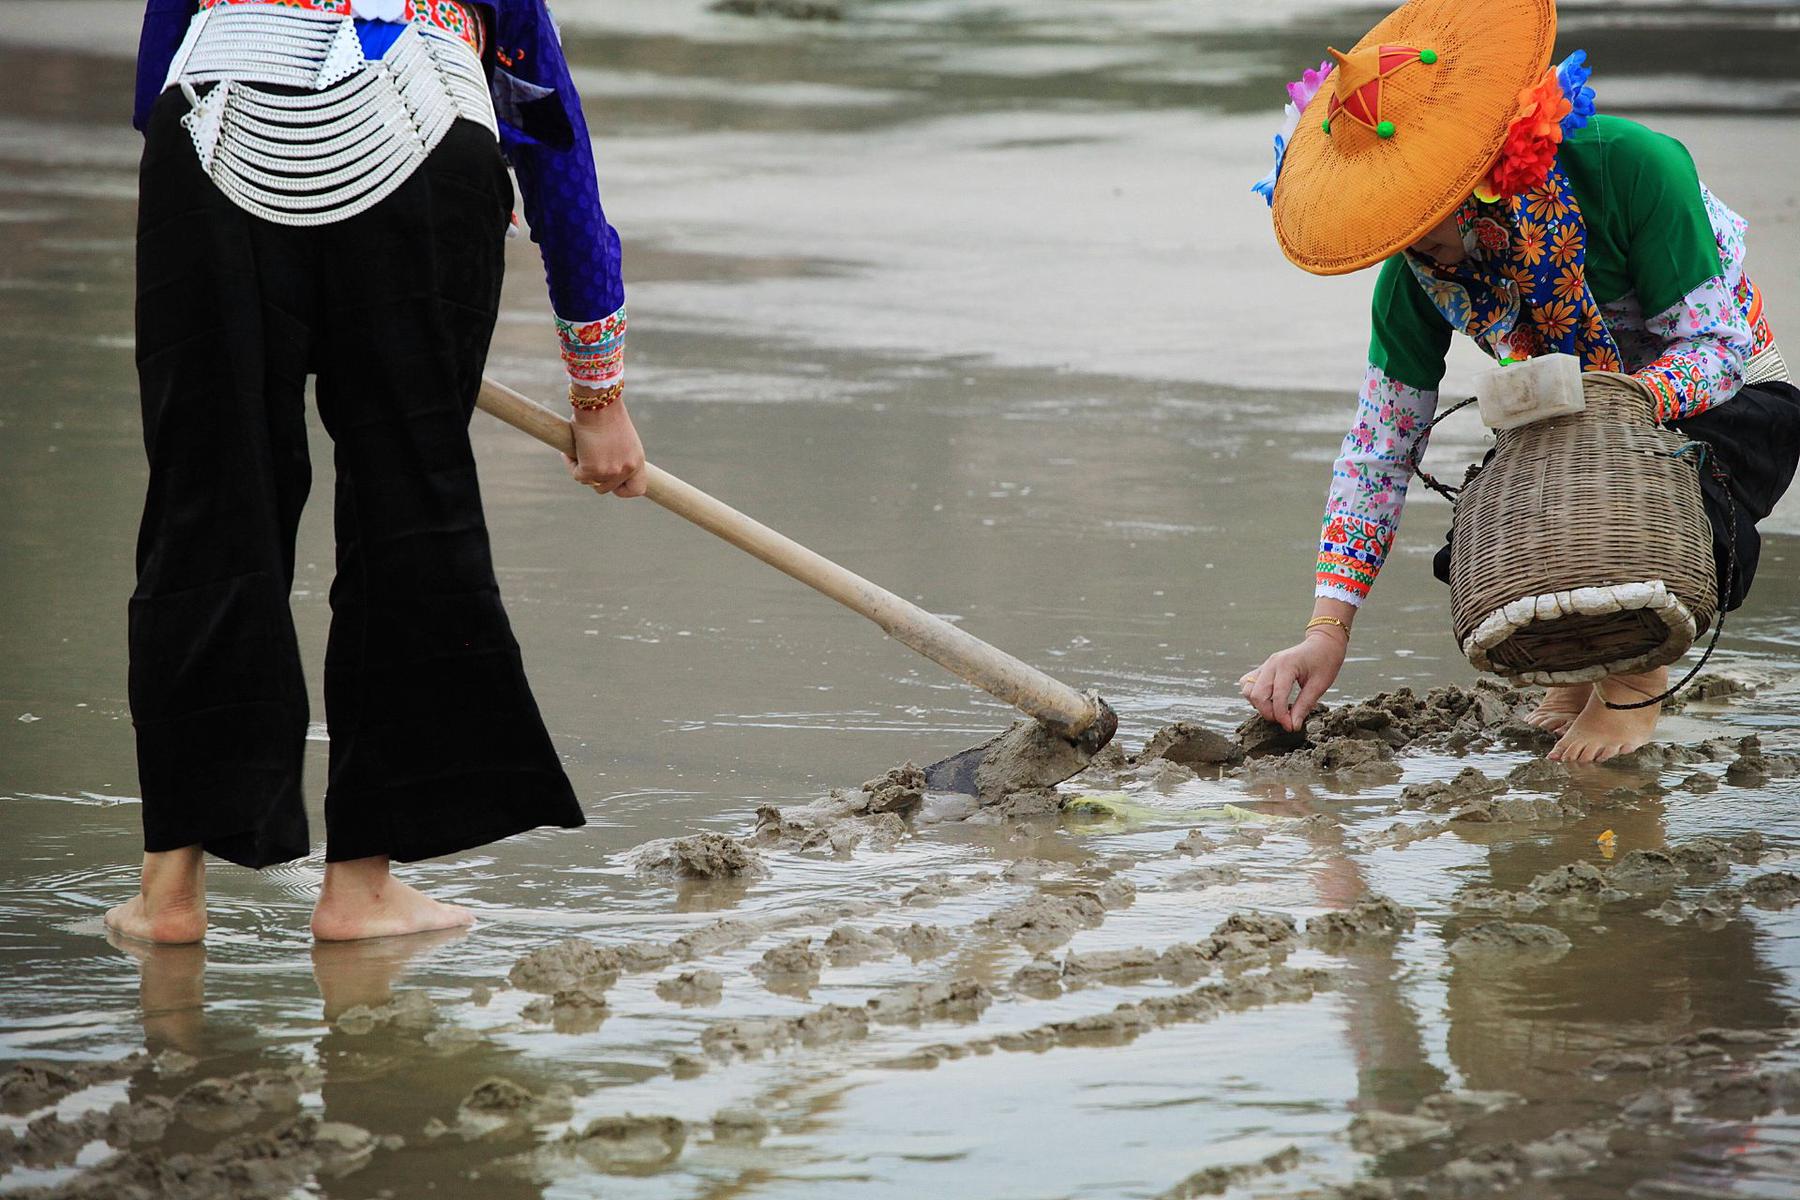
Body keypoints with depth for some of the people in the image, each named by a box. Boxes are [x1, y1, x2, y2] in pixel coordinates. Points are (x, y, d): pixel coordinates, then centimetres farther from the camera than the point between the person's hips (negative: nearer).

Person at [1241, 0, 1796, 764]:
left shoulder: (1629, 169, -34)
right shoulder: (1416, 270, -19)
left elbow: (1717, 344, -27)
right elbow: (1379, 445, -12)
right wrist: (1327, 633, -19)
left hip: (1727, 397, -4)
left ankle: (1636, 676, -2)